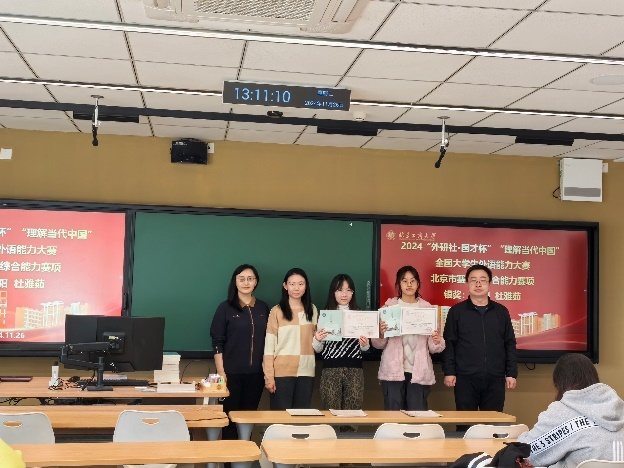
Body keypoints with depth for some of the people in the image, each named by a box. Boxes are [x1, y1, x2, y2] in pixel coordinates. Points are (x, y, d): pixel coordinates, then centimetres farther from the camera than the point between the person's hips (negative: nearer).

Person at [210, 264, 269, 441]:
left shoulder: (263, 308, 8)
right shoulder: (225, 308, -2)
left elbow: (268, 340, 10)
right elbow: (217, 342, -4)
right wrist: (220, 372, -11)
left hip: (256, 373, 3)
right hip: (232, 372, -3)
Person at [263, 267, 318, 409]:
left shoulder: (312, 310, 11)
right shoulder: (277, 311, -1)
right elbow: (269, 345, -4)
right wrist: (269, 376, -9)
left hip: (306, 371, 3)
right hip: (282, 371, -3)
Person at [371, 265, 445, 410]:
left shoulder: (427, 308, 7)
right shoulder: (390, 306, 4)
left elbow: (432, 347, 7)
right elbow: (379, 345, 3)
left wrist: (437, 342, -14)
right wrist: (381, 334, -18)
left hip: (419, 372, 1)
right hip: (393, 371, 0)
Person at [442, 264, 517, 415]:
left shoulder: (501, 312, 10)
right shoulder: (456, 311, 3)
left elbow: (510, 344, 11)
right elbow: (449, 344, 2)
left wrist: (511, 373, 6)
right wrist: (449, 372, -5)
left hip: (495, 380, 2)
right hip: (465, 379, -2)